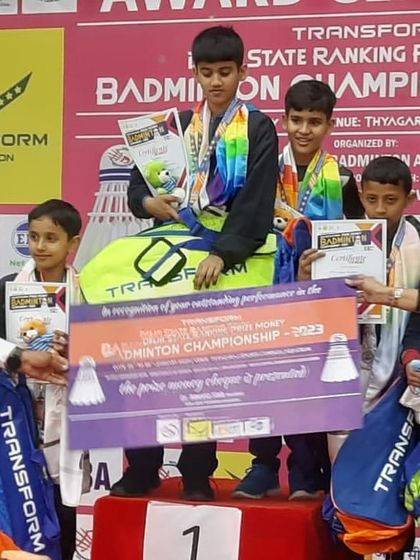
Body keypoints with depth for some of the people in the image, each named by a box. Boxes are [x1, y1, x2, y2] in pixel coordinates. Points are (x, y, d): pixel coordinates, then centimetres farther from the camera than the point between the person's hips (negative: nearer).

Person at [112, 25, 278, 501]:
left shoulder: (258, 129, -1)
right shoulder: (176, 124, 12)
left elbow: (256, 204, -13)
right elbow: (137, 181, 13)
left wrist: (221, 254, -25)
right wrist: (146, 202, -11)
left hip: (225, 260, -3)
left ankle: (197, 474, 12)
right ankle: (142, 468, 12)